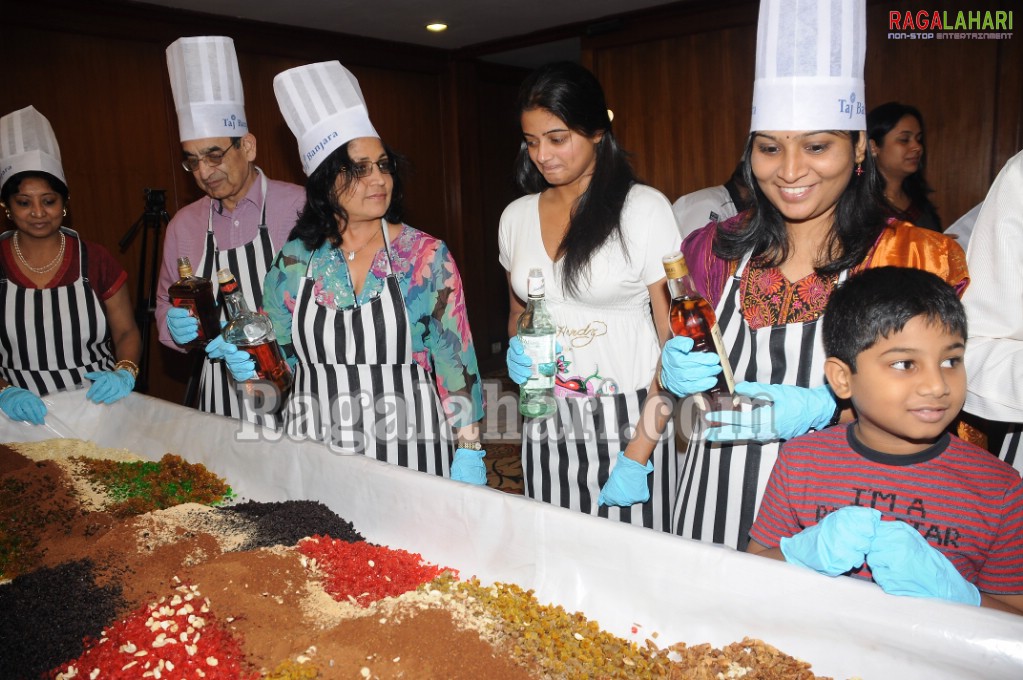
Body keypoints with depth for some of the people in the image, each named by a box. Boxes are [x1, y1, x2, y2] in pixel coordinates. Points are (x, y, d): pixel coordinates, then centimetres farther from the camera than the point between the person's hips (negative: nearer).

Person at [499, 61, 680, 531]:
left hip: (628, 424, -4)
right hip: (547, 425, 4)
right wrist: (517, 349, -2)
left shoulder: (644, 208, -8)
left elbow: (674, 339, -10)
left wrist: (638, 455, -14)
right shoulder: (516, 216, 6)